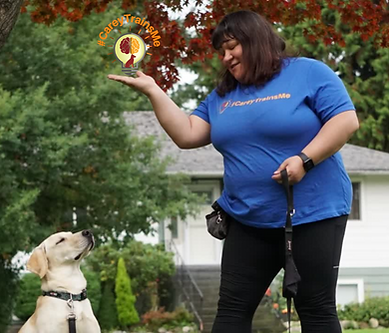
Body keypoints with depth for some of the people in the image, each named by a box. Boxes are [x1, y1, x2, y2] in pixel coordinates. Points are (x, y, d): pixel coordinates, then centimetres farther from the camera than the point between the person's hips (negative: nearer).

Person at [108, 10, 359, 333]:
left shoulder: (309, 73, -6)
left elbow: (346, 120, -12)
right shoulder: (222, 95, 13)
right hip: (247, 221, 6)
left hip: (313, 214, -6)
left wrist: (305, 159, -22)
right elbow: (187, 134, 6)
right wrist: (152, 90, -1)